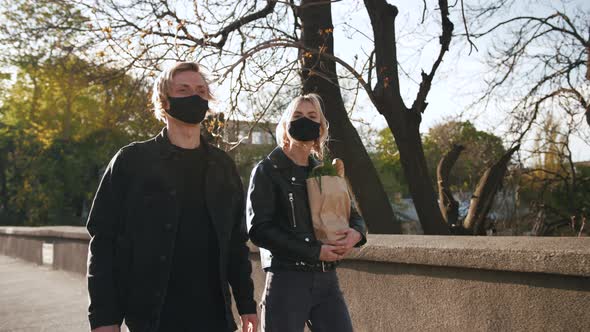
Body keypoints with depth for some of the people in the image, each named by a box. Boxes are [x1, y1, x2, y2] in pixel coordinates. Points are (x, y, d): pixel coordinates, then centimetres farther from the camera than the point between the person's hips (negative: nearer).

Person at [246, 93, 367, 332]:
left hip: (327, 281, 5)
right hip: (286, 280, -5)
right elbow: (259, 229, -11)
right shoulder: (267, 170, -1)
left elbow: (353, 216, 19)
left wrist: (356, 233, -6)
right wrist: (315, 252, -16)